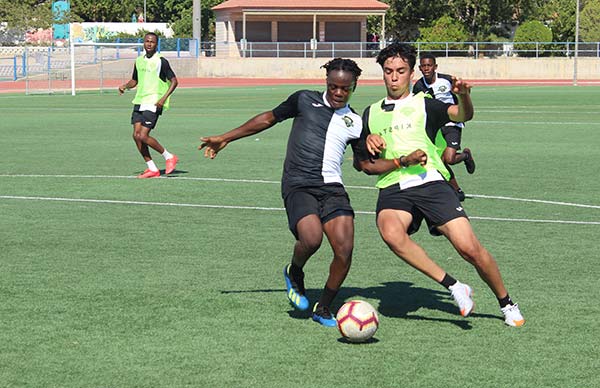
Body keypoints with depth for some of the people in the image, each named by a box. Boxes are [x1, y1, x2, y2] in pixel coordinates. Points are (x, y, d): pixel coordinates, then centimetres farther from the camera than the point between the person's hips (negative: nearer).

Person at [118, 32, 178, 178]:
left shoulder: (161, 61, -7)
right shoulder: (139, 61, 13)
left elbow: (174, 81, -7)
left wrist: (164, 98, -18)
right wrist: (125, 86, 3)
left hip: (153, 103, -7)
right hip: (139, 101, 7)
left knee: (143, 136, -14)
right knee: (136, 135, -2)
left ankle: (169, 157, 5)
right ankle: (152, 169, 6)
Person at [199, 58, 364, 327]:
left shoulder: (355, 123, 16)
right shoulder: (305, 100, 10)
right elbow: (269, 118, 21)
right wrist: (225, 138, 25)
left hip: (331, 186, 3)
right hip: (298, 185, -3)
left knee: (344, 249, -15)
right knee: (311, 237, -28)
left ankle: (323, 308, 8)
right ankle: (294, 273, 8)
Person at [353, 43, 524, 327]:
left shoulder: (424, 105, 12)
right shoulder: (371, 114, 19)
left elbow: (462, 115, -7)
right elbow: (362, 163, 13)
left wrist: (463, 96, -32)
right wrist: (402, 162, -3)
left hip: (430, 183, -1)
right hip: (393, 189, 1)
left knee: (469, 248, -14)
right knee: (391, 233, -34)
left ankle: (506, 303, 11)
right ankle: (454, 287, -23)